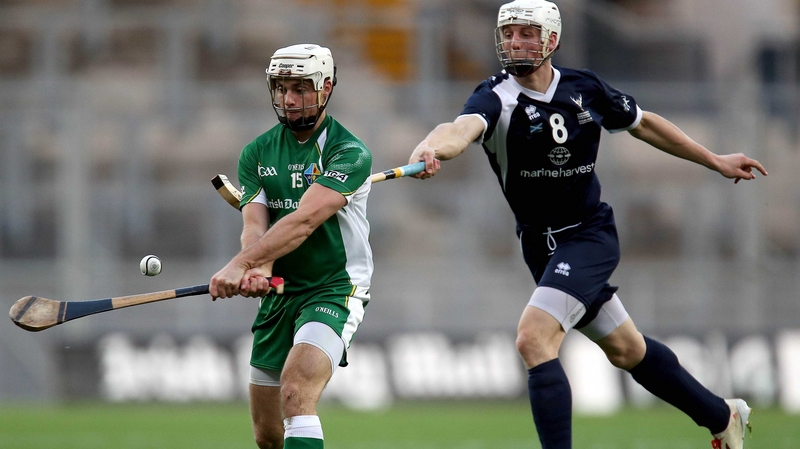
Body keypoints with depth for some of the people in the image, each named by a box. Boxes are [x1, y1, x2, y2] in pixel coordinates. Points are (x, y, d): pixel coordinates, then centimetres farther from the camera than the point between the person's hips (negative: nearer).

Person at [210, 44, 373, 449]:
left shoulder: (350, 153, -12)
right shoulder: (258, 154, 6)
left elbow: (304, 220, -25)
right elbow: (255, 225, -6)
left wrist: (240, 264, -35)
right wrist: (259, 269, -30)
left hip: (335, 289, -6)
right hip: (278, 294, 6)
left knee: (295, 393, -29)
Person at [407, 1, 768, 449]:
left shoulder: (585, 89, -7)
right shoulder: (497, 98, -14)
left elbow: (642, 123, 12)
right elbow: (464, 126, -37)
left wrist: (716, 161, 19)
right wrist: (432, 148, -62)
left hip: (591, 233, -3)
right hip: (541, 245, 3)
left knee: (534, 339, -23)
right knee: (626, 349, 17)